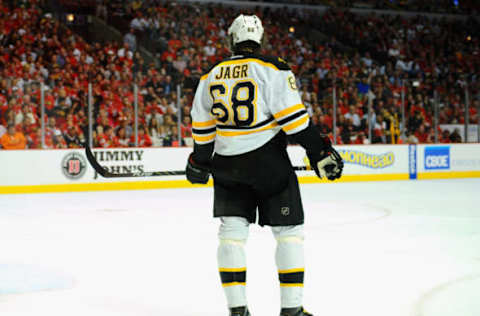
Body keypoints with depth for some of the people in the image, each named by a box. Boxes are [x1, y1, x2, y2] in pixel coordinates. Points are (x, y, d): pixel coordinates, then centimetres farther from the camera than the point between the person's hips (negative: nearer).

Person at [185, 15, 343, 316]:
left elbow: (203, 127, 11)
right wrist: (320, 151, -10)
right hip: (268, 161, -4)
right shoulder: (273, 69, -8)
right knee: (289, 229, 5)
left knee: (232, 231, 10)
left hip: (226, 165, 4)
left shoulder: (211, 77, 7)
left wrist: (200, 162, 24)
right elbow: (293, 116, -14)